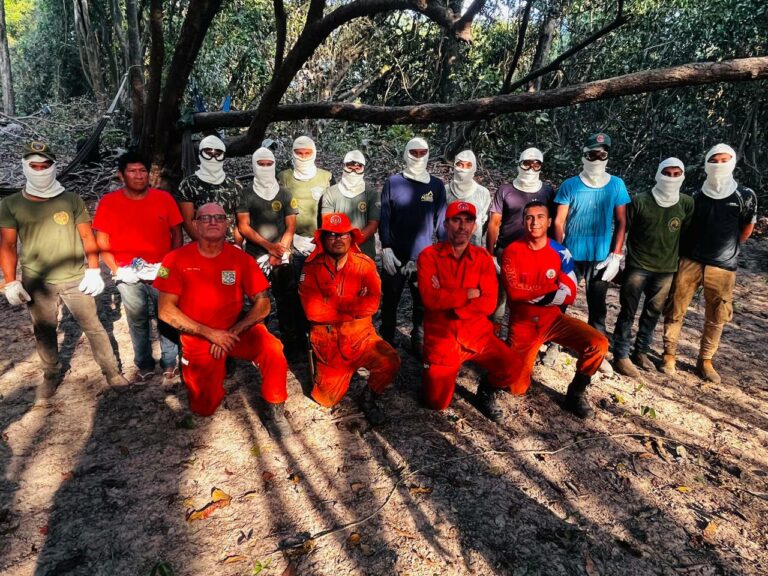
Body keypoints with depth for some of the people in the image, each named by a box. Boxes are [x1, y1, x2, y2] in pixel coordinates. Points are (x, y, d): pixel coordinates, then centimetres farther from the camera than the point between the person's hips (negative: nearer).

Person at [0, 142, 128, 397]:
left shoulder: (72, 200, 0)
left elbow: (87, 237, 1)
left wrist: (93, 270, -7)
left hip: (75, 278, -1)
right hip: (36, 282, 1)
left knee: (93, 326, 6)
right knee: (43, 331, 14)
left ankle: (111, 371, 18)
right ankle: (51, 375, 34)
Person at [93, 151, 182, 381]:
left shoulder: (164, 198, -1)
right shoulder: (109, 202, -2)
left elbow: (176, 234, 5)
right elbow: (102, 243, 2)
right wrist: (116, 269, -9)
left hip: (162, 272, 0)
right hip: (129, 276, 0)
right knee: (137, 321, 12)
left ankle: (169, 363, 24)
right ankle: (144, 365, 27)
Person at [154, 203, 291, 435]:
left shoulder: (241, 259, -6)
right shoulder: (176, 259, -9)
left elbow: (262, 304, -6)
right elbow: (166, 311, -10)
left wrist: (231, 334, -17)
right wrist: (210, 334, -16)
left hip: (236, 330, 0)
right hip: (198, 338, 0)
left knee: (272, 349, -29)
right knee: (204, 408, -3)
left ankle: (276, 411, -9)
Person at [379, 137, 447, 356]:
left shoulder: (437, 186, 3)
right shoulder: (393, 182, 1)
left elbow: (440, 222, 4)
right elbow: (384, 218, -1)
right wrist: (386, 249, -9)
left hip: (425, 258, 1)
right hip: (395, 257, 0)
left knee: (423, 304, 9)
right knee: (390, 301, 12)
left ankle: (419, 344, 26)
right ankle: (386, 343, 28)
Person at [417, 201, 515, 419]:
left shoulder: (483, 257, 0)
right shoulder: (429, 255, -7)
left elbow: (489, 303, -11)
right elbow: (430, 298, -21)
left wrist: (447, 299, -18)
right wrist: (469, 293, -15)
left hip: (478, 335, 2)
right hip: (441, 338, -2)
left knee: (511, 370, -20)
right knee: (437, 403, -2)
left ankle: (487, 390, 13)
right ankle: (437, 373, 31)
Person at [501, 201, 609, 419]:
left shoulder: (560, 253, -3)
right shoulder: (512, 252, -8)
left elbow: (569, 295, -10)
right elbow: (514, 292, -18)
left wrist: (531, 294, -17)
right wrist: (552, 288, -12)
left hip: (553, 318, 2)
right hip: (522, 323, -2)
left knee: (598, 344, -21)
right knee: (516, 387, -5)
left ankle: (576, 394, 2)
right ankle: (510, 357, 30)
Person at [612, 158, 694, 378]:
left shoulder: (687, 204, 0)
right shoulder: (640, 201, -9)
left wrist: (682, 262, 11)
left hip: (666, 269, 4)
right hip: (637, 266, -3)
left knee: (653, 312, 13)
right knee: (628, 312, 0)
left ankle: (641, 352, 28)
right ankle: (621, 356, 8)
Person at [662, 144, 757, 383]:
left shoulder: (745, 196, -1)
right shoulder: (695, 197, 2)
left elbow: (747, 229, 12)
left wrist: (728, 249, 16)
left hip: (723, 267, 0)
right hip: (689, 262, 0)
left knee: (717, 317, 9)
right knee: (675, 310, 1)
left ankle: (705, 361, 24)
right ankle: (669, 355, 14)